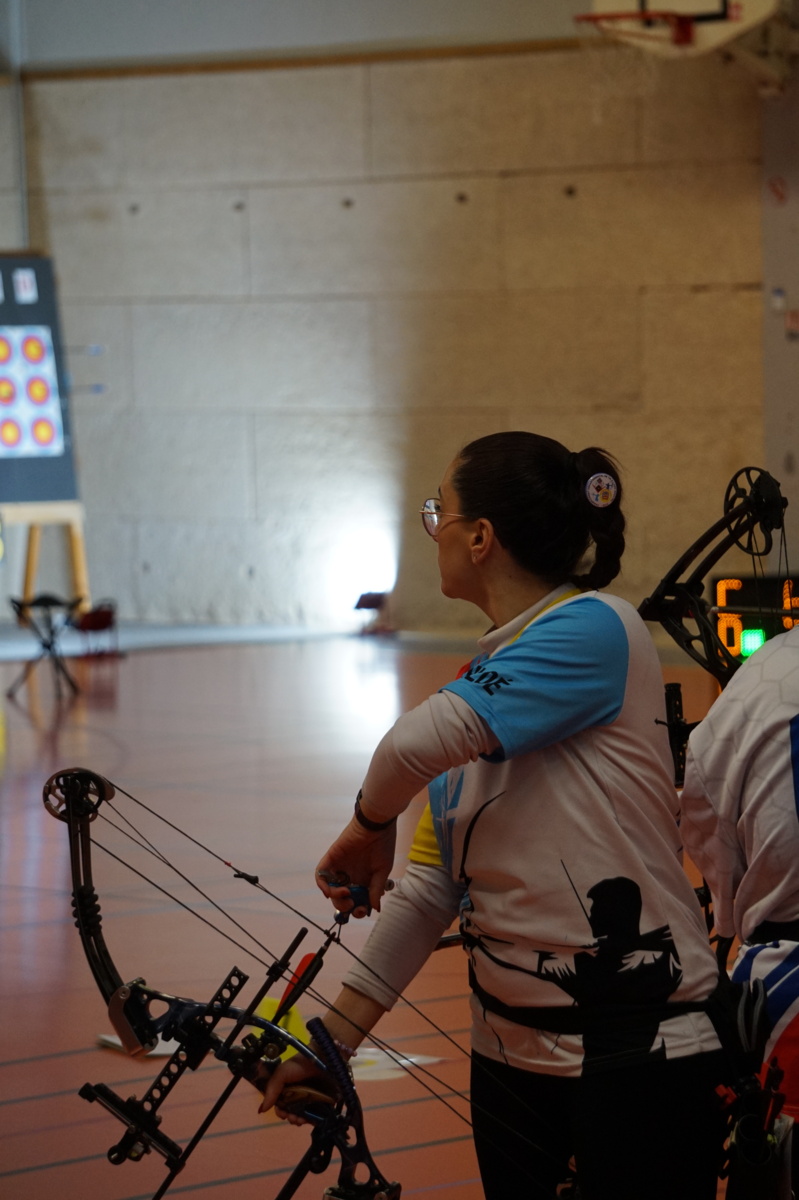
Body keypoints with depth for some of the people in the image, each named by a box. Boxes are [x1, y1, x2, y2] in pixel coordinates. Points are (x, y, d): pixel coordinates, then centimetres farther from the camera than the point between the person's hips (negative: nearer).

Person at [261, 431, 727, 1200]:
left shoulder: (597, 630, -14)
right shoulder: (483, 683, 12)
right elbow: (431, 887, 11)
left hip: (636, 1055, -8)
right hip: (508, 1050, 8)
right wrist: (334, 1040, 9)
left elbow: (415, 745, -26)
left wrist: (371, 825, -5)